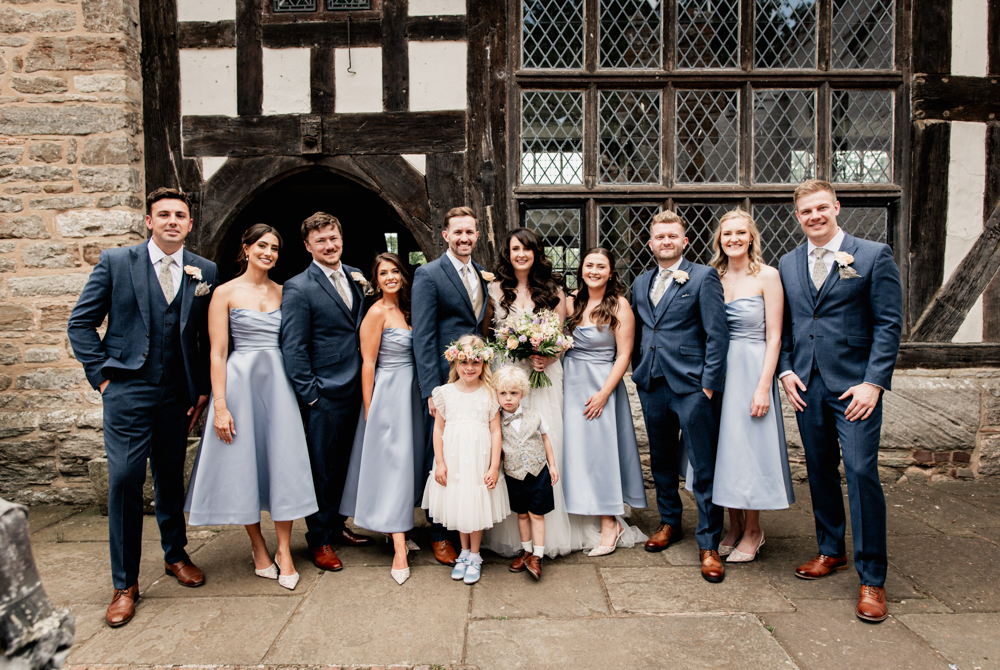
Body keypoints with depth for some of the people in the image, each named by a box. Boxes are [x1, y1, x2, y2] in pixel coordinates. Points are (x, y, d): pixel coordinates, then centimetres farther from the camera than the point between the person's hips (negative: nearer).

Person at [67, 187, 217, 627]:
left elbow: (210, 336, 8)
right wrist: (101, 374, -3)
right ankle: (125, 583, 10)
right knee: (125, 480, -3)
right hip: (128, 390, -2)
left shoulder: (205, 272, 4)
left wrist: (204, 388, 4)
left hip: (178, 394, 2)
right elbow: (81, 323, 3)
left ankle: (175, 555, 34)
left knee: (171, 477, 14)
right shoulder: (116, 262, 0)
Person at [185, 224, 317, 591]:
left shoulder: (283, 292, 10)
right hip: (241, 380, -2)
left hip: (278, 382, 3)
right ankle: (259, 550, 22)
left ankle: (284, 553, 11)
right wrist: (220, 405, -11)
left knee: (283, 461, 1)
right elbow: (218, 352, -5)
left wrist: (300, 387, 1)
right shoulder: (225, 292, 0)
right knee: (245, 461, 5)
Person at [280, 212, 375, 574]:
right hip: (326, 394, -6)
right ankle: (320, 539, 22)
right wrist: (310, 394, -12)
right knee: (322, 470, 6)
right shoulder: (298, 288, -10)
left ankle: (337, 525, 36)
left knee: (344, 465, 18)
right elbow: (293, 348, -12)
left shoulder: (356, 277, 9)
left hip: (356, 391, 6)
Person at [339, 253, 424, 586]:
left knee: (408, 461, 14)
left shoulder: (403, 309, 11)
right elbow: (368, 363, -14)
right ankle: (399, 551, -3)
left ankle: (401, 531, 27)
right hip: (387, 393, -8)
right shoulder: (377, 312, -13)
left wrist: (420, 390, 10)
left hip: (409, 392, 8)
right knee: (392, 464, -6)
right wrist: (370, 409, -15)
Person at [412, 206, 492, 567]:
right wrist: (431, 390, -15)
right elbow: (423, 337, -11)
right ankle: (439, 535, 20)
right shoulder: (428, 275, -5)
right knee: (441, 459, 4)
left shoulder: (483, 275, 13)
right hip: (444, 383, -5)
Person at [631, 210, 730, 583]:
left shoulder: (703, 277, -2)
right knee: (661, 460, 16)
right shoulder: (640, 283, 14)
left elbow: (717, 334, -7)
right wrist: (638, 372, 10)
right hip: (651, 385, 6)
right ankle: (669, 521, 35)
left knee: (704, 468, -1)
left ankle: (708, 544, 11)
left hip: (690, 385, -5)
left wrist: (709, 383, -11)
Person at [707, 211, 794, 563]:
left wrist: (764, 387, -15)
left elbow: (773, 336, -9)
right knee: (724, 447, 10)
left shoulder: (767, 276, -6)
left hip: (752, 370, -4)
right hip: (718, 371, 4)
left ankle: (752, 532, 21)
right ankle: (734, 527, 26)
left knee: (749, 449, 2)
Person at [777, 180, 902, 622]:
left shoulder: (874, 255, -1)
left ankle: (872, 577, 6)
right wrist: (786, 370, 1)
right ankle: (831, 550, 30)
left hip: (854, 385, -4)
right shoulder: (788, 264, 11)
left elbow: (889, 324, -5)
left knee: (861, 472, -8)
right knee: (820, 469, 12)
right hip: (806, 386, 4)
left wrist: (874, 383, -12)